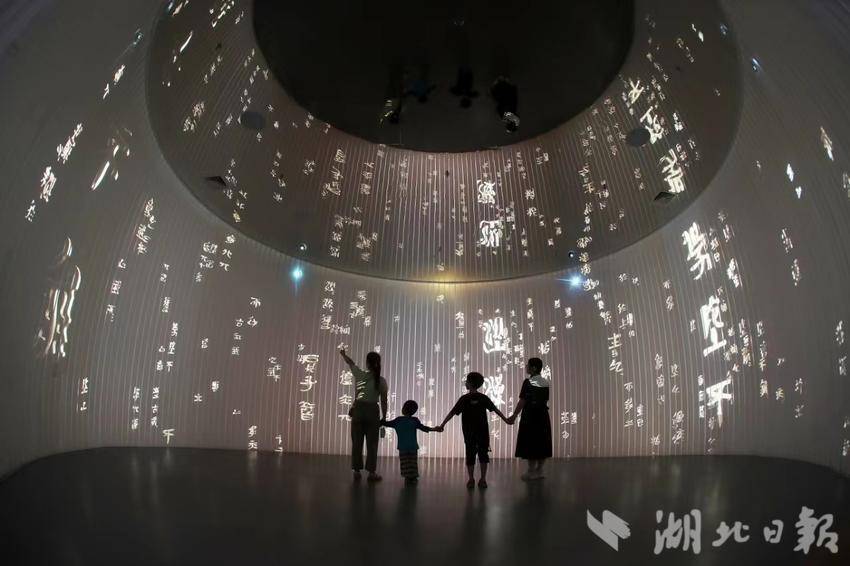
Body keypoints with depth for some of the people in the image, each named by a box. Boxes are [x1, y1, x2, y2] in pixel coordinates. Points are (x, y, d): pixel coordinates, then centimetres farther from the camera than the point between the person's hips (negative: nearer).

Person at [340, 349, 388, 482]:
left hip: (358, 409, 2)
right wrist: (384, 417, 7)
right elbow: (383, 402, -2)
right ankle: (371, 472, 5)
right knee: (372, 443, 5)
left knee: (357, 442, 10)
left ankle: (357, 470, 16)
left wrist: (343, 354, 38)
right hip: (372, 411, -1)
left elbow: (350, 363, 19)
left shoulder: (360, 375, 0)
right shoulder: (381, 381, -4)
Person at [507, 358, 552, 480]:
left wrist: (514, 416, -7)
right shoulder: (546, 382, 5)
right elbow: (546, 400, 8)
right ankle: (539, 470, 17)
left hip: (530, 415, -6)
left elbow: (522, 402, -14)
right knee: (542, 442, 11)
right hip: (543, 415, 6)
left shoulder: (528, 382, -13)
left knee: (530, 443, 1)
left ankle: (532, 472, 6)